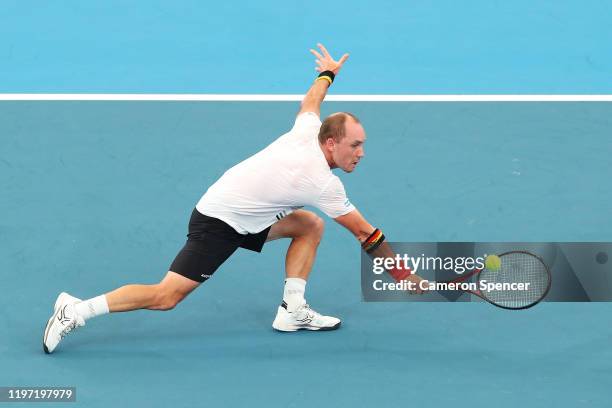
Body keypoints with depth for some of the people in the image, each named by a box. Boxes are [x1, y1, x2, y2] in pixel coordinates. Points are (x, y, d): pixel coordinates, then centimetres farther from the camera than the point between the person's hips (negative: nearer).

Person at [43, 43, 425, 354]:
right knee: (166, 296, -12)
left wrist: (328, 73, 40)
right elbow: (367, 234, -14)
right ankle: (76, 310, -7)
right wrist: (404, 275, -4)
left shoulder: (306, 132, -4)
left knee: (310, 226, 8)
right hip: (218, 225, -10)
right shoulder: (323, 184, -22)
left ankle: (292, 310, 7)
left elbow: (311, 101, 20)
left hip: (245, 215, 10)